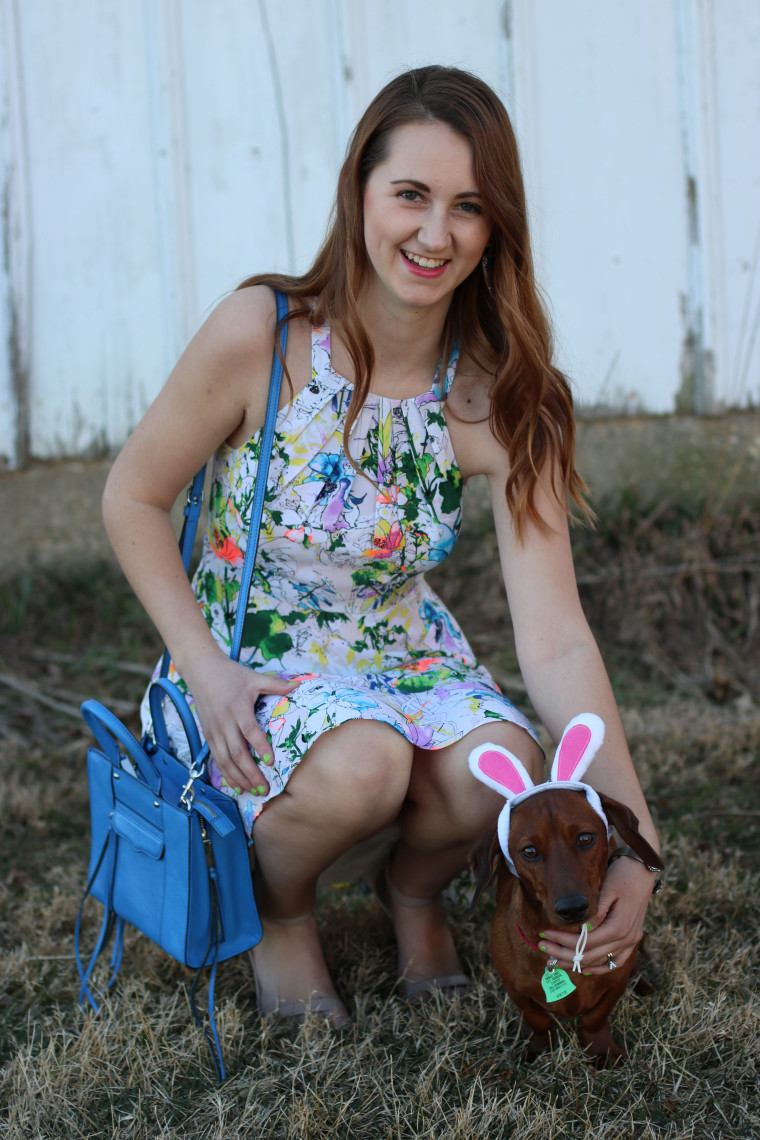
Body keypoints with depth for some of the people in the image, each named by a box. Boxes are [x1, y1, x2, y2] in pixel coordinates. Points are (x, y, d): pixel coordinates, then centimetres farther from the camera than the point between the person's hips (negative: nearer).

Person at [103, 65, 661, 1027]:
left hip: (400, 650, 3)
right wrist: (203, 666, -19)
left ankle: (414, 890, 9)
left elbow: (555, 641, -19)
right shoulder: (261, 334, -20)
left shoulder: (499, 402, -14)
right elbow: (133, 497, -7)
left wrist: (635, 841, -29)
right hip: (248, 658, -2)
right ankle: (277, 904, 3)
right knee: (361, 763, -34)